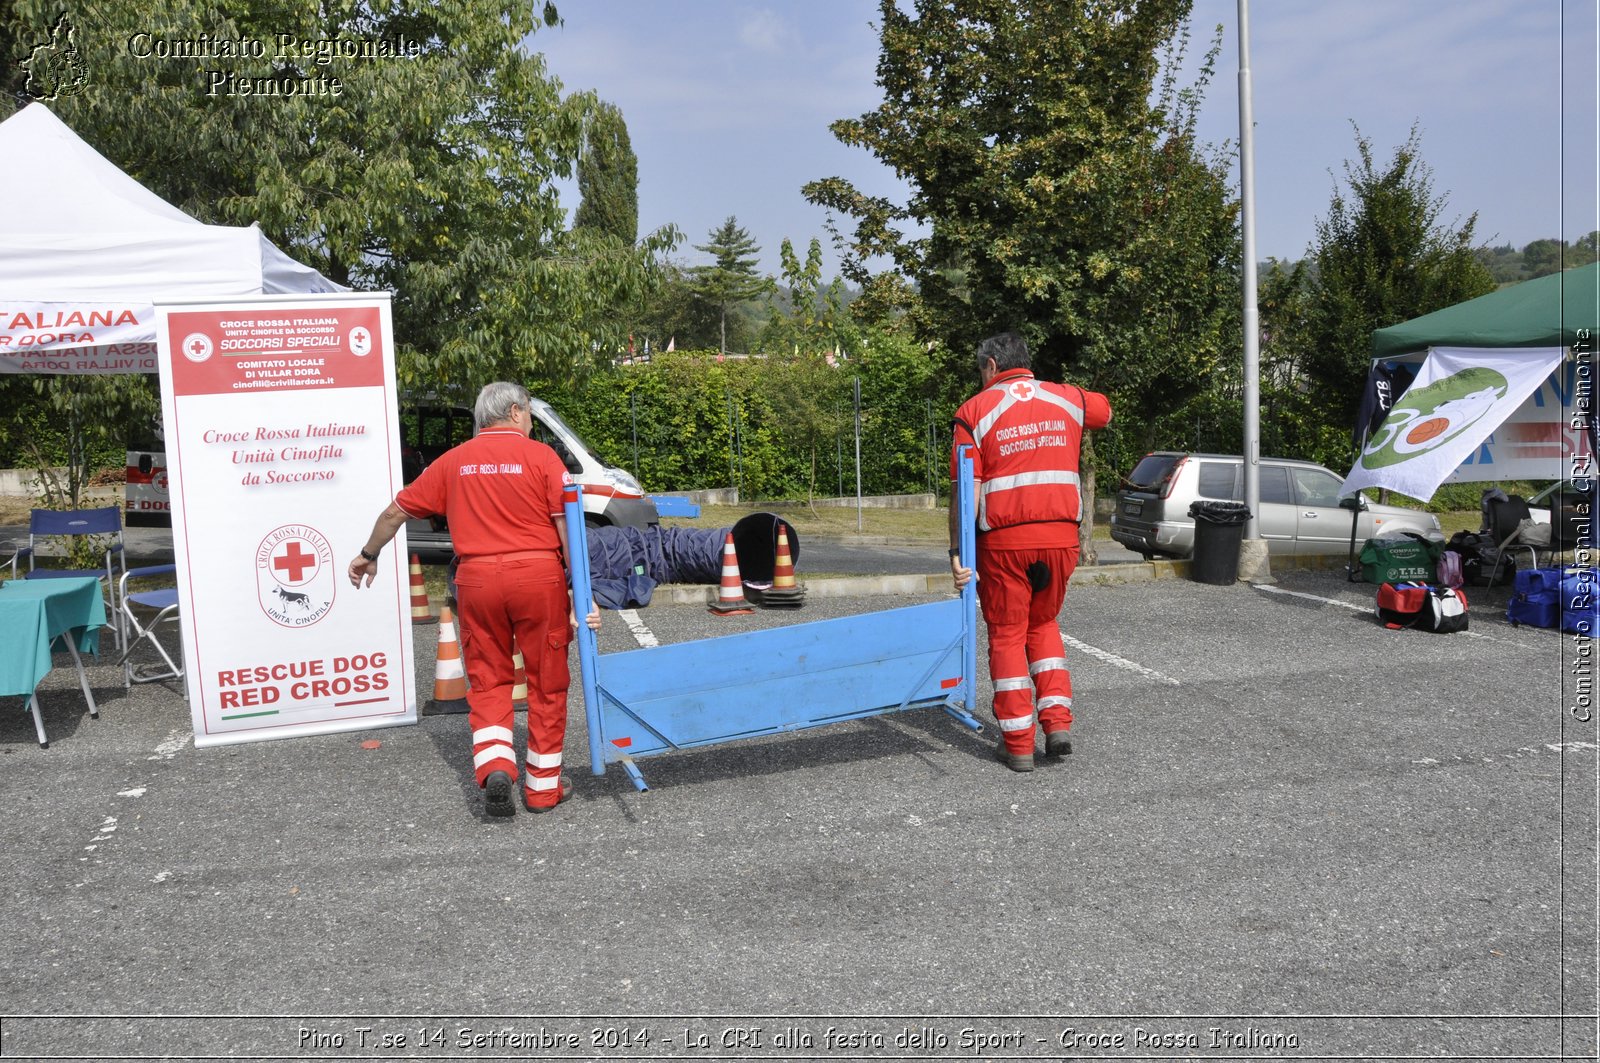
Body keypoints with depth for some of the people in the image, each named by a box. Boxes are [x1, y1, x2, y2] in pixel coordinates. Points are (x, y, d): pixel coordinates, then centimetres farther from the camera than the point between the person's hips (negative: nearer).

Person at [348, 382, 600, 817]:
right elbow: (569, 527, -8)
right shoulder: (540, 455, 0)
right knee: (546, 682, 10)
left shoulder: (454, 461, 10)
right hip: (538, 574, -2)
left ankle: (494, 767, -6)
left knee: (488, 681, 14)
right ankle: (543, 786, 18)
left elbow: (397, 510, 16)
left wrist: (368, 555, 32)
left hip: (477, 578, 2)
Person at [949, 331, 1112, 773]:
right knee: (1043, 624, 23)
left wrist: (957, 551, -7)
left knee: (1007, 634, 10)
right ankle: (1057, 722, 11)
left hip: (1004, 540, -3)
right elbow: (1104, 410, 34)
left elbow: (968, 492, -9)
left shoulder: (975, 411, -2)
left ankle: (1018, 744, 11)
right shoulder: (1068, 400, 9)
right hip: (1061, 536, 3)